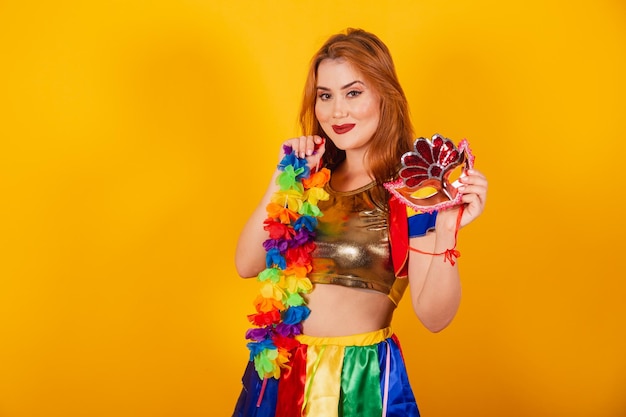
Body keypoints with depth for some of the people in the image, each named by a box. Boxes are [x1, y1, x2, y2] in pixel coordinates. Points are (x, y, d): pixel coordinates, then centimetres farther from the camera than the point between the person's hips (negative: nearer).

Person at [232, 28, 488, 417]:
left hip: (362, 379, -4)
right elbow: (248, 265, -5)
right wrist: (282, 181, -12)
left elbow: (434, 317, -17)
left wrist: (447, 232, -32)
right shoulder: (312, 175, 1)